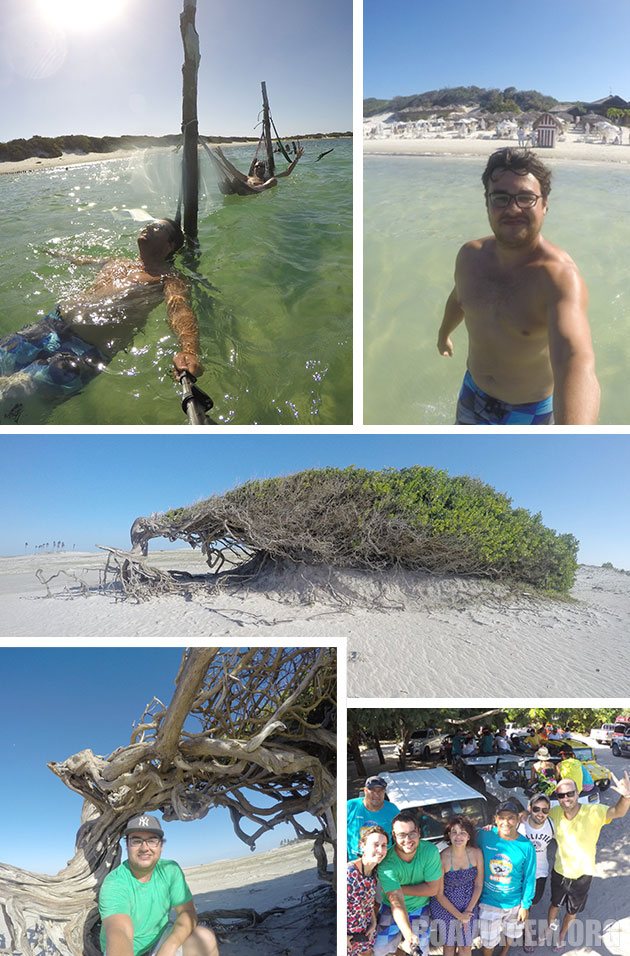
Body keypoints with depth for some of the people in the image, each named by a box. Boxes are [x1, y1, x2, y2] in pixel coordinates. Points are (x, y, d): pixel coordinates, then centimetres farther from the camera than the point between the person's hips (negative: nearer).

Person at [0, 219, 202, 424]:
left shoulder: (168, 278, 6)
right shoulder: (116, 263, 27)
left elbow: (180, 308, -16)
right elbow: (82, 260, 50)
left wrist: (189, 352, -37)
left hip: (87, 350, -7)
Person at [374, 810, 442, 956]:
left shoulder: (430, 851, -25)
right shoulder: (387, 863, -30)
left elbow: (432, 889, -19)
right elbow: (397, 903, -35)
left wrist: (400, 888, -23)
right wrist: (409, 936, -47)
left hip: (420, 909, 1)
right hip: (391, 910, -1)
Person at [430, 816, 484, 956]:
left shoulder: (476, 853, -15)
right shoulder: (441, 858, -25)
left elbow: (478, 885, -2)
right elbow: (439, 894, -14)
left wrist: (468, 910, -6)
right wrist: (458, 915, -11)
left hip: (469, 907, 2)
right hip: (445, 906, -2)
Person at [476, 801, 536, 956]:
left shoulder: (526, 847, -19)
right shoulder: (484, 836, -20)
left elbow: (529, 878, -8)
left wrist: (525, 905, -3)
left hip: (514, 903, 1)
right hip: (488, 902, -1)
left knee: (509, 935, 26)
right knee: (488, 941, 14)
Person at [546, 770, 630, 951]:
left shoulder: (593, 812, -30)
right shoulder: (556, 813, -19)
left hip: (582, 876, -1)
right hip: (559, 872, 1)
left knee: (572, 912, 26)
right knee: (555, 904, 28)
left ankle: (562, 936, 54)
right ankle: (550, 927, 58)